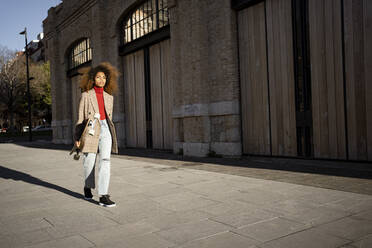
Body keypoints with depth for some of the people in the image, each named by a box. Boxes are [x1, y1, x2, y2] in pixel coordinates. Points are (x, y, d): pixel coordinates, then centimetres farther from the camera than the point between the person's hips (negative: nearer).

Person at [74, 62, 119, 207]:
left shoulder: (109, 96, 14)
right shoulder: (86, 95, 4)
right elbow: (80, 117, 3)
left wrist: (110, 133, 21)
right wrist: (77, 137, -1)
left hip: (105, 129, 2)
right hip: (90, 129, -2)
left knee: (105, 161, -11)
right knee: (89, 161, 7)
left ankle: (103, 196, -12)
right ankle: (88, 187, 34)